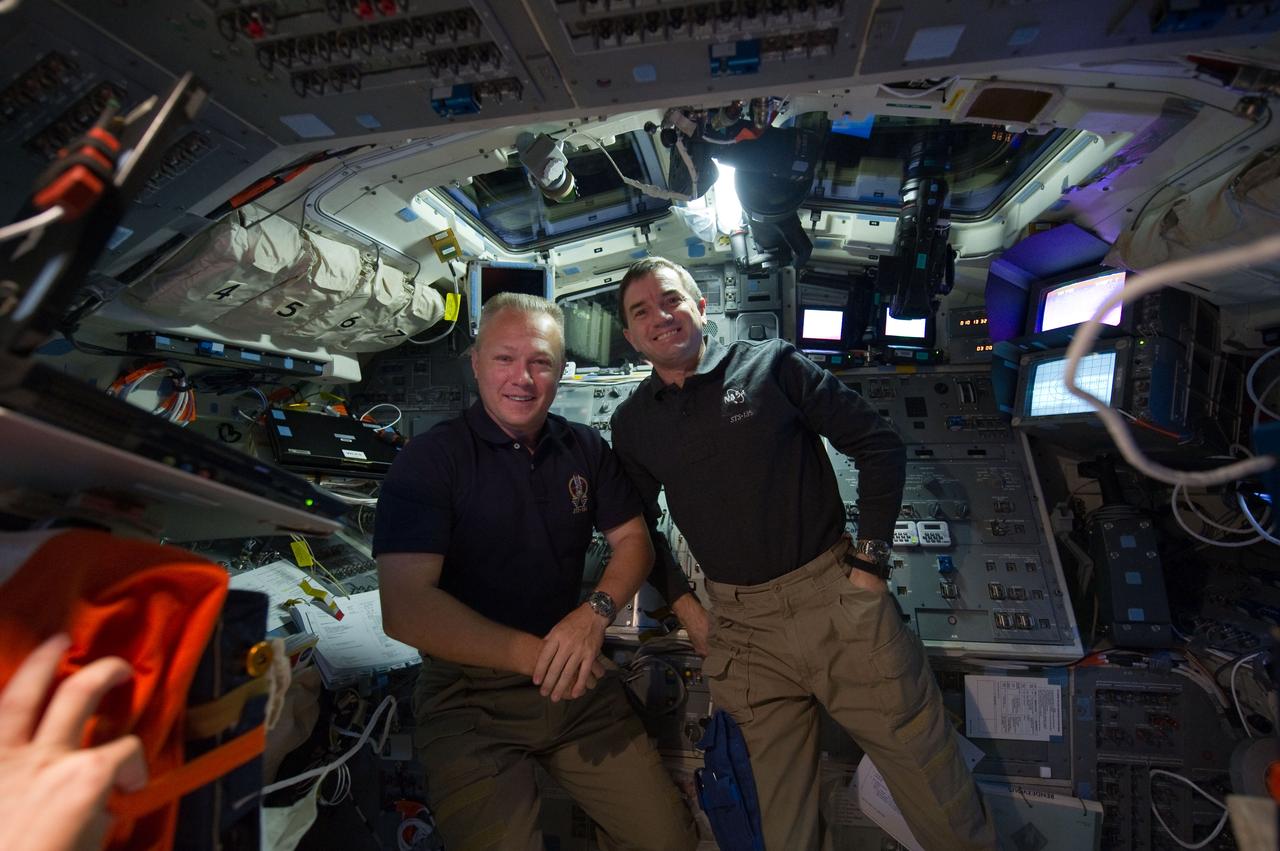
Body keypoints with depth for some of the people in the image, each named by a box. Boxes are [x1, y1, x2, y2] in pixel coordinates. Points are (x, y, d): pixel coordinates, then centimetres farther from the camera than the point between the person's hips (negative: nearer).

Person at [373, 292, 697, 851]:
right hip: (470, 696, -3)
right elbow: (405, 610, -19)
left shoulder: (586, 449, 4)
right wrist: (535, 655, -22)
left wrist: (596, 613, -14)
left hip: (576, 681, 4)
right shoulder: (428, 461, -11)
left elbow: (633, 539, 7)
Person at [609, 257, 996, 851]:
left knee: (928, 774, 8)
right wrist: (684, 606, 7)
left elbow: (879, 446, -1)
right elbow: (639, 526, 16)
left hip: (836, 599, -2)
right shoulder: (632, 424, 5)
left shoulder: (772, 365, -3)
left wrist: (869, 561, -5)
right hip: (740, 628, 2)